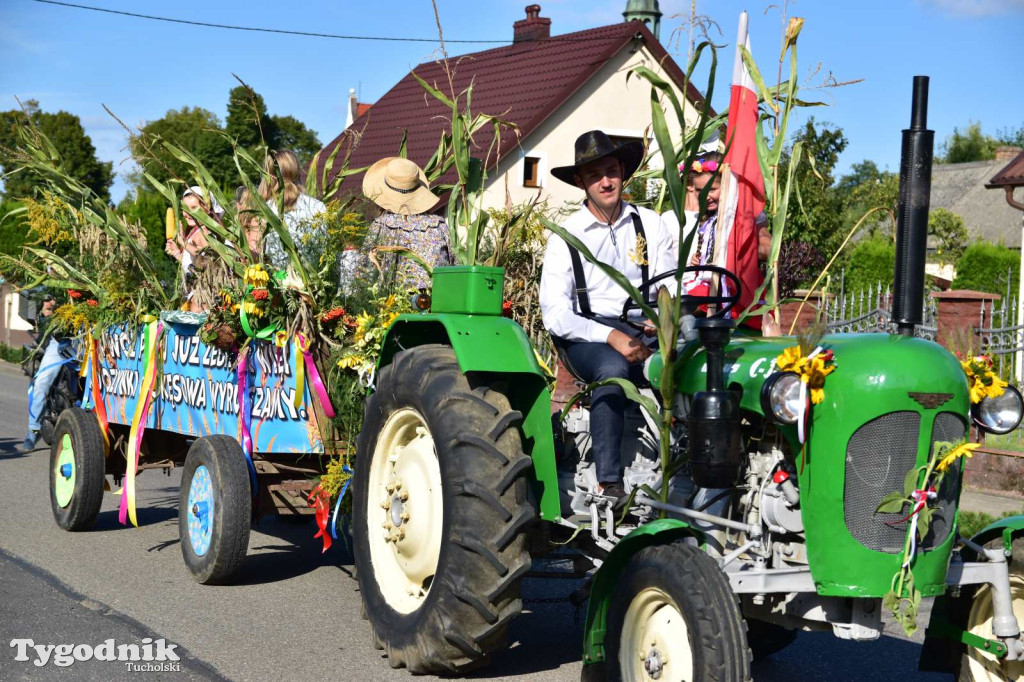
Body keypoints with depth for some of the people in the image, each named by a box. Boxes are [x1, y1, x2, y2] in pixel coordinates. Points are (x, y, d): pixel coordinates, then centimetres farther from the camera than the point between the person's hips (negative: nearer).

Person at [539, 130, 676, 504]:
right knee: (614, 368, -37)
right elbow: (554, 313, -8)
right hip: (585, 336, -2)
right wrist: (611, 336, -21)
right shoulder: (567, 236, 1)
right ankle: (608, 483, -34)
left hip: (643, 331, 3)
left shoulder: (650, 224, 11)